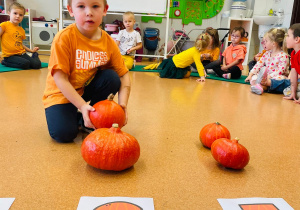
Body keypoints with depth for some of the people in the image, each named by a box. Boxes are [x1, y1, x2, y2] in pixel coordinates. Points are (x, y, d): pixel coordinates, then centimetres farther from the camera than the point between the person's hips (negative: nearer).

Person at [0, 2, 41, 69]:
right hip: (9, 55, -5)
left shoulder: (21, 30, 15)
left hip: (21, 54, 5)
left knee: (37, 64, -15)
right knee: (25, 64, -32)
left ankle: (34, 56, 20)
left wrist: (31, 50, 23)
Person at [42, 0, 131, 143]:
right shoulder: (64, 37, -22)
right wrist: (83, 106, -31)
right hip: (62, 94, -4)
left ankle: (90, 120, -2)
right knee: (63, 134, -25)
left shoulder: (108, 42, -10)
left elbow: (123, 74, -7)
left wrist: (122, 102, -23)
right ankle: (77, 115, 12)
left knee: (112, 78, -22)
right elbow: (60, 79, -23)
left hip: (88, 89, 4)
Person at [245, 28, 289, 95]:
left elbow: (280, 70, -18)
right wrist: (250, 74, -2)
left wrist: (269, 76, -29)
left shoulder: (283, 55, -9)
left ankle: (262, 86, -59)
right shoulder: (267, 54, 13)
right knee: (253, 78, -16)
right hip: (266, 76, 6)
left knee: (279, 79, -40)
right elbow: (259, 64, 9)